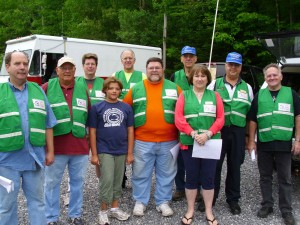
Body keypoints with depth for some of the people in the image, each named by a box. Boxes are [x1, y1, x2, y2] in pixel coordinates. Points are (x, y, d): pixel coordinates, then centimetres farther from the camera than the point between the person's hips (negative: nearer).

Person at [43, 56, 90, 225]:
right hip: (55, 146, -2)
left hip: (80, 146, 3)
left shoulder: (83, 89, 10)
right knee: (52, 182, 8)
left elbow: (89, 116, 14)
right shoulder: (47, 88, 1)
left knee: (78, 181, 13)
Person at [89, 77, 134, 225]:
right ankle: (103, 211, 12)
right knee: (107, 180, -4)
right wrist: (94, 154, -5)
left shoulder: (126, 108, 1)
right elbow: (92, 131, -2)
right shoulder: (97, 108, -4)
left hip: (121, 151, 3)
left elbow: (130, 130, 5)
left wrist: (130, 153, 3)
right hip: (104, 151, -3)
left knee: (118, 181, 13)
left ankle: (115, 208, 28)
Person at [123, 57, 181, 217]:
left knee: (166, 174, 10)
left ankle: (163, 202, 25)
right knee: (141, 174, 8)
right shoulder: (136, 89, 6)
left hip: (168, 141, 1)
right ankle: (140, 202, 23)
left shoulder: (174, 88, 7)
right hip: (142, 141, -1)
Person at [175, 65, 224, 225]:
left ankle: (208, 211, 22)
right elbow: (178, 119, -6)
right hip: (189, 143, 0)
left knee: (208, 178, 7)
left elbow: (220, 119, -1)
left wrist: (207, 134, -14)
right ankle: (190, 210, 24)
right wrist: (193, 134, -16)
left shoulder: (215, 96, 7)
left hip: (211, 143, 1)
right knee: (191, 177, 9)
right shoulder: (184, 96, 4)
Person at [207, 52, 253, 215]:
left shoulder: (247, 87, 12)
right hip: (218, 130, -2)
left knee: (234, 166, 11)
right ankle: (211, 197, 19)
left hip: (238, 132, 2)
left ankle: (233, 199, 25)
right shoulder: (214, 84, 4)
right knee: (214, 165, 3)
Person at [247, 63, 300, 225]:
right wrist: (251, 141, 2)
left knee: (285, 179, 7)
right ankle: (267, 205, 25)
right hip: (264, 144, 2)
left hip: (284, 144, -1)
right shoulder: (259, 95, 7)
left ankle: (286, 210, 17)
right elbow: (253, 120, 7)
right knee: (265, 177, 11)